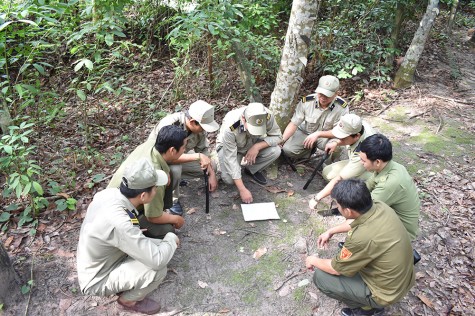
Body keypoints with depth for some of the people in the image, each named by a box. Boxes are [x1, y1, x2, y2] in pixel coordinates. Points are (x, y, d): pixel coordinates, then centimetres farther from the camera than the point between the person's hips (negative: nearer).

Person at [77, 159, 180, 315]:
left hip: (98, 264, 8)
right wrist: (171, 238, -16)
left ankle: (125, 284, 16)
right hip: (97, 280, -8)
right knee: (158, 269, -23)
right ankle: (128, 300, 4)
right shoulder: (118, 223, -39)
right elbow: (157, 260, -34)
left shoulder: (109, 193, -15)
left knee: (158, 247, 5)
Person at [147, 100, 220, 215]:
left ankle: (175, 178, 8)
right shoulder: (169, 125, -38)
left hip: (180, 155, 6)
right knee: (174, 169, -39)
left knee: (212, 168, -4)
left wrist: (212, 174, -12)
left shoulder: (198, 126, -18)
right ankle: (172, 199, -10)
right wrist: (197, 156, -44)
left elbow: (203, 149, -5)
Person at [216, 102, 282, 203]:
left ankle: (252, 170, 2)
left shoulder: (267, 116, -31)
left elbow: (277, 136, -15)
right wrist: (242, 189, -37)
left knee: (275, 151, -24)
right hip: (228, 146, -3)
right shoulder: (230, 127, -39)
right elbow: (230, 159, -35)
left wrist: (257, 146, -33)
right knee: (228, 179, -26)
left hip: (253, 145, 3)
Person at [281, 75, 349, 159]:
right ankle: (311, 149, 8)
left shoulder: (342, 107, -24)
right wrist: (281, 140, -28)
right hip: (304, 133, 2)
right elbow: (293, 124, -15)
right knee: (288, 149, -23)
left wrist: (318, 134, -35)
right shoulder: (306, 101, -21)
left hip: (326, 136, -1)